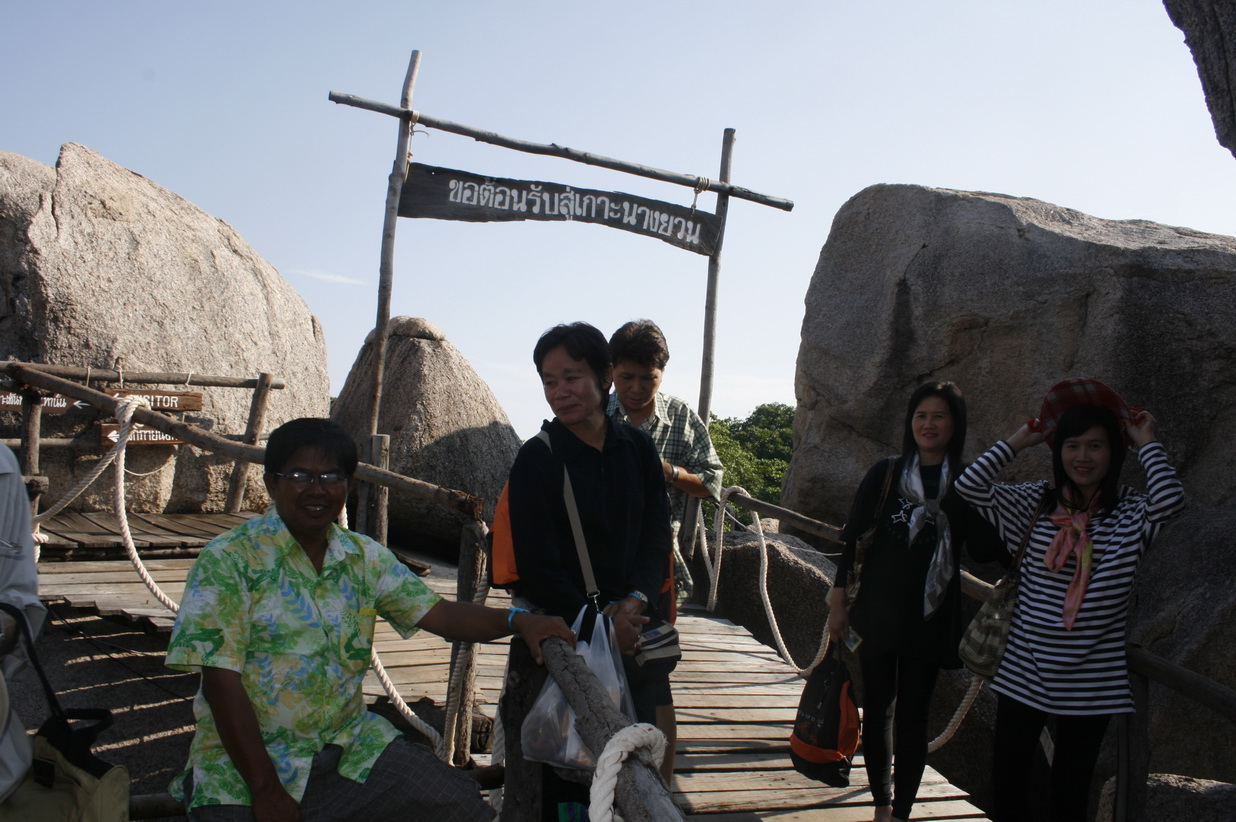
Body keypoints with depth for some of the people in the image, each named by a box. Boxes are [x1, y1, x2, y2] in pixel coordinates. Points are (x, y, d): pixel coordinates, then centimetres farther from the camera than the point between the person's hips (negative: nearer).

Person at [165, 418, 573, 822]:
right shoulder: (228, 560, -10)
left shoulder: (364, 557, 6)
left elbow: (436, 613, 2)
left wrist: (517, 621, -17)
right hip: (244, 761, -4)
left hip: (351, 746, 4)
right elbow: (221, 682, -14)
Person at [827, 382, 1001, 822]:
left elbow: (985, 551, -5)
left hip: (930, 616, -1)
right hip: (878, 611, 1)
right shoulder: (885, 473, 1)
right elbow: (852, 538, 2)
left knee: (912, 715, 4)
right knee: (878, 707, 9)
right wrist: (838, 601, 0)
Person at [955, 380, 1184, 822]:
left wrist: (1146, 442, -11)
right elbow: (970, 485, -11)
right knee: (1007, 778, 8)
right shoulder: (1035, 503, 0)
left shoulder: (1129, 513, -4)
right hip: (1024, 671, 1)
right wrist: (1021, 438, -4)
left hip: (1090, 681, -1)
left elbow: (1170, 500, -25)